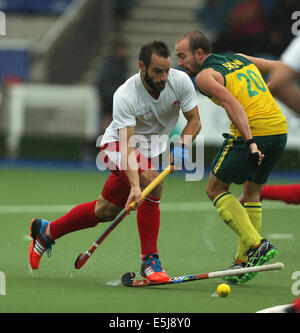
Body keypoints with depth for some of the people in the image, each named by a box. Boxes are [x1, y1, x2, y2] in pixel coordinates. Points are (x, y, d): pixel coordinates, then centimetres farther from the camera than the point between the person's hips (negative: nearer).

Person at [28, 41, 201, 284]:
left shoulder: (180, 81, -19)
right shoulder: (125, 96, -32)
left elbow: (194, 121, -6)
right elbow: (126, 145, -38)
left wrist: (181, 147, -25)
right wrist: (135, 186, -51)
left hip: (150, 150, 5)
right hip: (117, 145, -5)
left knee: (105, 211, 10)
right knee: (151, 180, -33)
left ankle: (46, 231, 33)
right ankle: (149, 261, -24)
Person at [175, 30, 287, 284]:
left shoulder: (204, 76, -2)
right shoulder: (241, 59, 19)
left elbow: (233, 104, -17)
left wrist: (250, 142, -26)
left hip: (251, 131, -8)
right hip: (280, 128, 8)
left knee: (216, 189, 8)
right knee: (252, 191, 22)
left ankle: (256, 245, -5)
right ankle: (244, 261, 20)